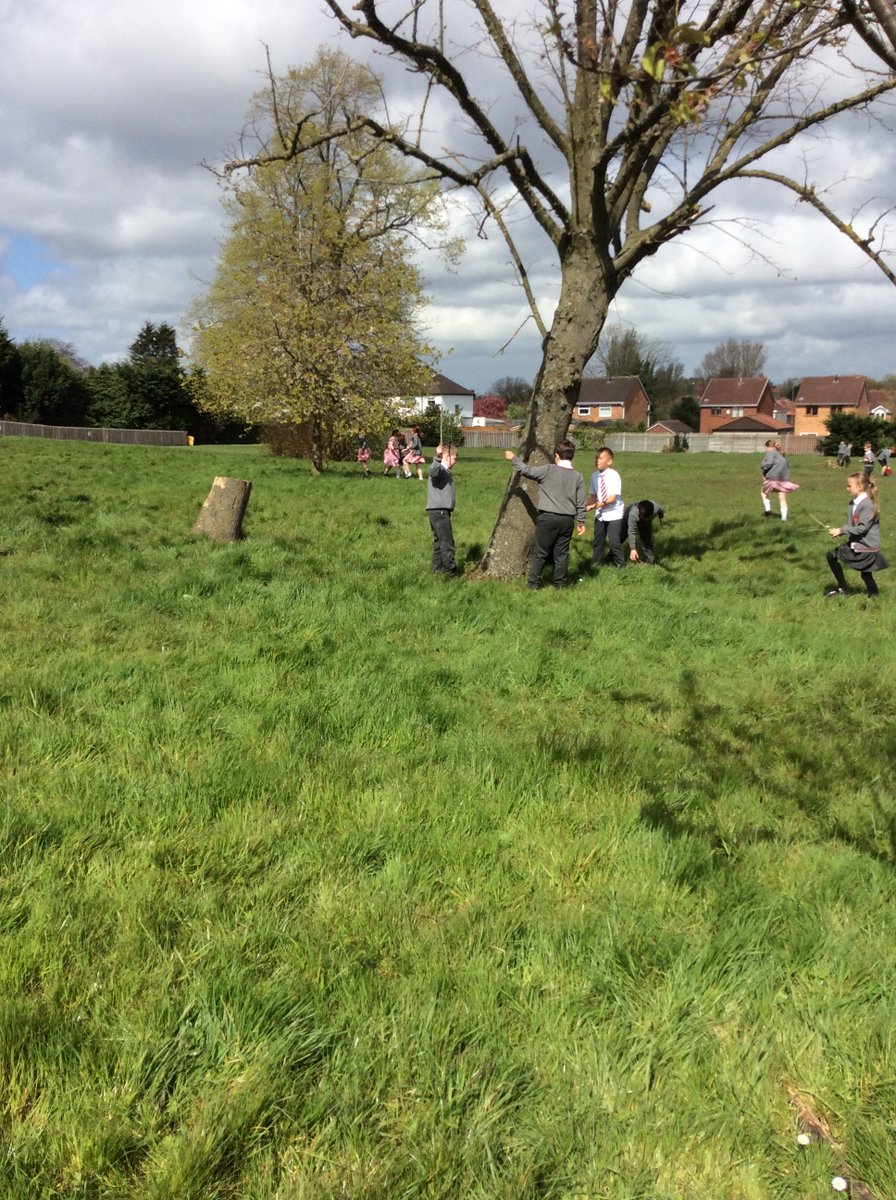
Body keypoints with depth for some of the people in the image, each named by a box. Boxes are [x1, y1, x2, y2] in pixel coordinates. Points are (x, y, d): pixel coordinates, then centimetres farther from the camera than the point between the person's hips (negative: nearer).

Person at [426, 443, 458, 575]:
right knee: (447, 542, -8)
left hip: (441, 511, 11)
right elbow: (433, 471, -38)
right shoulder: (437, 469, -11)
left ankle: (438, 569, 20)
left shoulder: (446, 471, 20)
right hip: (438, 511, -11)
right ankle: (450, 570, -6)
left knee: (439, 542, 14)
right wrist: (437, 457, -49)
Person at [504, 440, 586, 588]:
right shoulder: (578, 477, 4)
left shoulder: (548, 470, -8)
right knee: (561, 552, 9)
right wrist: (581, 522, 14)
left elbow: (527, 471, -1)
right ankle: (560, 583, 13)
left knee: (540, 552, 4)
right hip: (567, 520, 3)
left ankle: (533, 583, 7)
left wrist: (514, 458, 14)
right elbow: (580, 503, 5)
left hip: (548, 517, -3)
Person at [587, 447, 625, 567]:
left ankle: (620, 566, 14)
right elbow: (593, 495, 4)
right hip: (600, 514, 5)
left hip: (614, 514, -5)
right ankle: (595, 565, 27)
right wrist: (587, 506, -15)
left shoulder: (614, 475, -16)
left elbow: (612, 498, -20)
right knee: (597, 541, 13)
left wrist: (596, 505, -24)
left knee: (614, 542, -4)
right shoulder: (595, 475, 0)